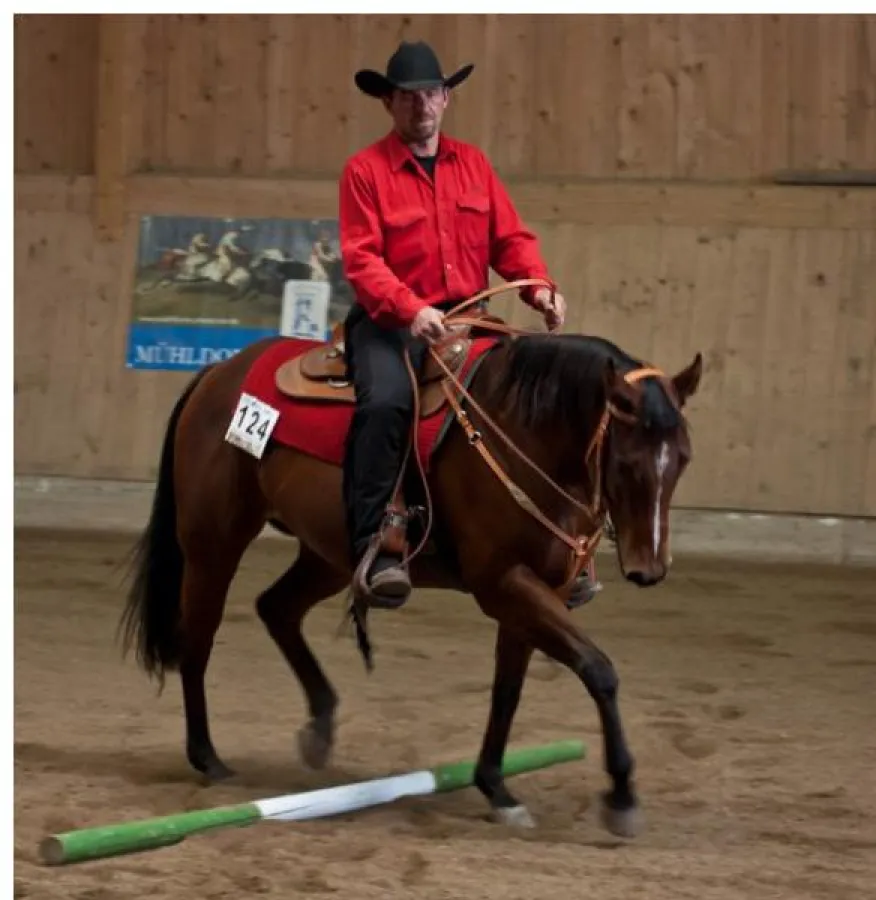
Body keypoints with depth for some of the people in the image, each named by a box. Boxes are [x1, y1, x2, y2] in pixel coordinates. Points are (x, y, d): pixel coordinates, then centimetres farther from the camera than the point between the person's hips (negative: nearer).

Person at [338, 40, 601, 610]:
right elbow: (361, 260, -11)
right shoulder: (365, 170, -1)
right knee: (386, 401, -32)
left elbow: (510, 240, 11)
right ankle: (375, 545, -31)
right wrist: (411, 310, -26)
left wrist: (540, 287, -9)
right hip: (390, 322, -5)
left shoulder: (473, 164, 14)